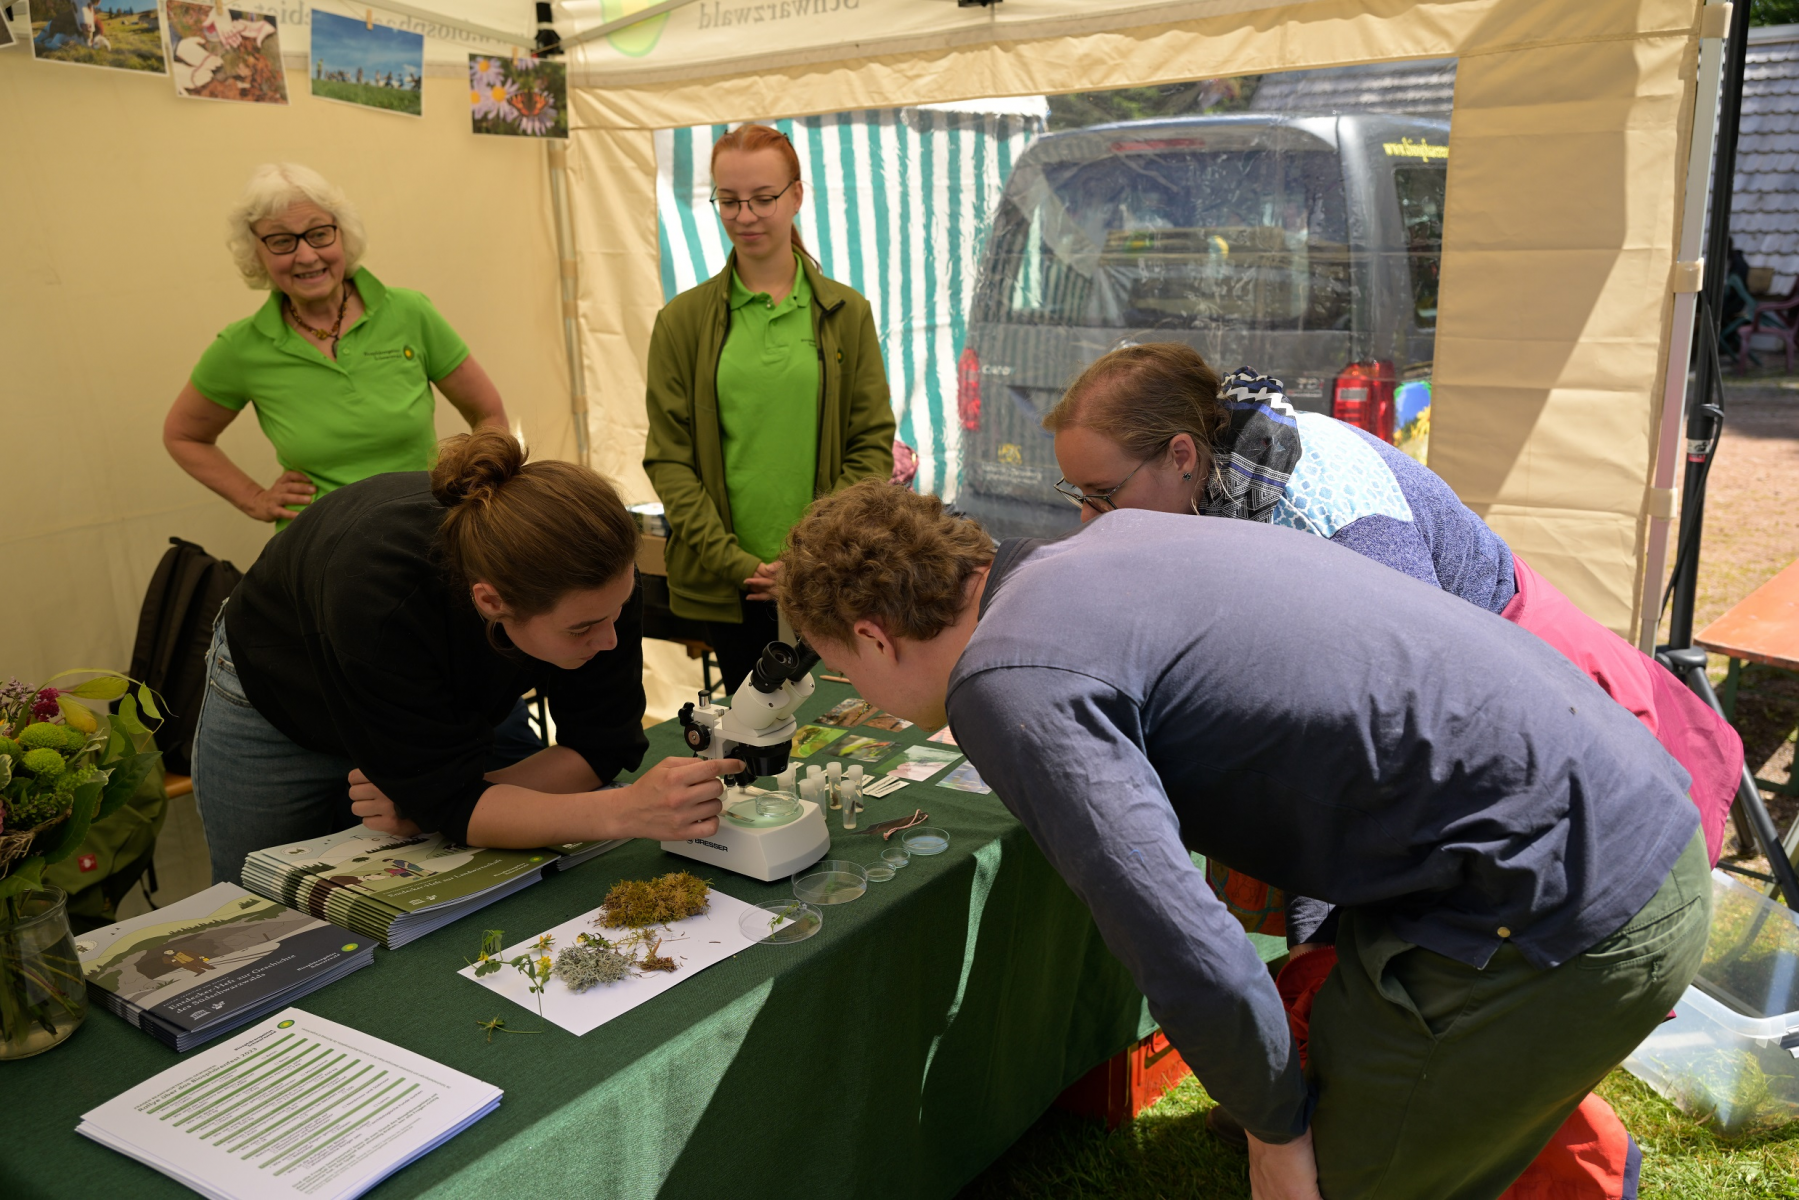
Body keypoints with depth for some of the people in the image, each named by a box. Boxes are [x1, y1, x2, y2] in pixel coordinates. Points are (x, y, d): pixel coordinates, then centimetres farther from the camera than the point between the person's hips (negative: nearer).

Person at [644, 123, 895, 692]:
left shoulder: (846, 313, 6)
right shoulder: (683, 320, 4)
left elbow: (873, 444, 3)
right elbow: (668, 457, 1)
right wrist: (734, 562, -10)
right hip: (724, 583, 0)